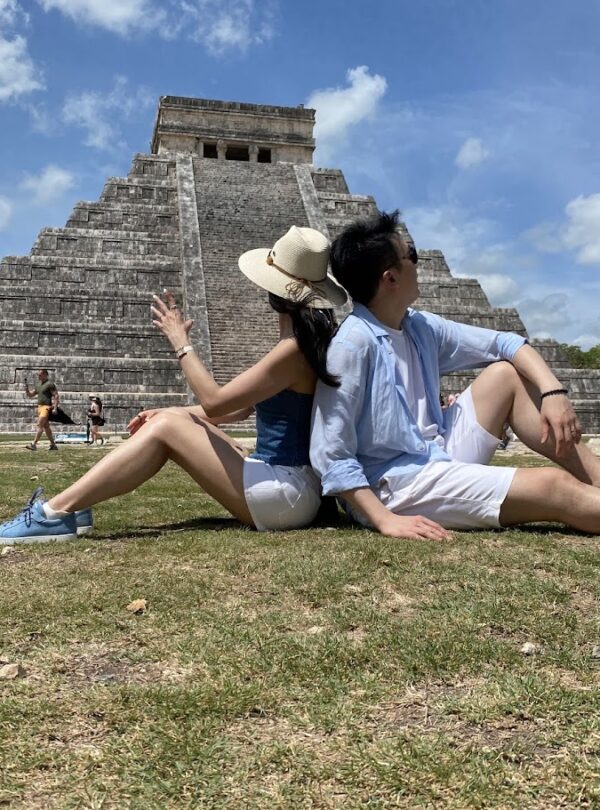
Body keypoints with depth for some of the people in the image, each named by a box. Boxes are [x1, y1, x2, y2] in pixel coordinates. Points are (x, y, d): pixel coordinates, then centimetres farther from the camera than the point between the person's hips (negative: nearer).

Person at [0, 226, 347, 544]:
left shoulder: (293, 349, -18)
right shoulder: (304, 342, 14)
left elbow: (215, 402, -19)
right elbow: (237, 407, 18)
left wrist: (181, 343, -7)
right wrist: (168, 412, 12)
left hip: (290, 495, -9)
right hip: (283, 484, 9)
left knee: (166, 428, -13)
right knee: (172, 419, 5)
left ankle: (56, 513, -11)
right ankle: (70, 505, 3)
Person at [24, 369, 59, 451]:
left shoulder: (50, 384, -9)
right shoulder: (37, 384, 16)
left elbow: (56, 397, -13)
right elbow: (30, 396, 20)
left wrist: (55, 408, -20)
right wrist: (27, 389, 0)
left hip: (47, 407, -9)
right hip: (40, 407, 9)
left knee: (39, 425, -15)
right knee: (46, 427, 11)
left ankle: (34, 444, -19)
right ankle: (53, 445, 18)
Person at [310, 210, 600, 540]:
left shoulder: (420, 327, 6)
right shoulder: (352, 344, -18)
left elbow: (506, 344, 10)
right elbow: (330, 454, -22)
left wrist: (553, 391, -7)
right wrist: (385, 520, -30)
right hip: (393, 484, -9)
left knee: (506, 374, 7)